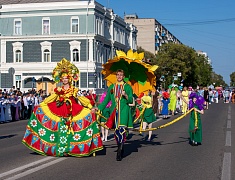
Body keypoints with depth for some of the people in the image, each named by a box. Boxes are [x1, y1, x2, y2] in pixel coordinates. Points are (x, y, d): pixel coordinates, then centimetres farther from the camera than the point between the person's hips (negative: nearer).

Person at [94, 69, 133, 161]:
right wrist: (98, 108, 9)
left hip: (124, 111, -3)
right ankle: (121, 149, 17)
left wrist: (126, 96, -16)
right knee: (116, 131, 2)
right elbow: (106, 100, 18)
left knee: (122, 130, -14)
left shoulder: (127, 87, 7)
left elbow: (131, 101, 3)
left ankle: (119, 153, -12)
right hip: (114, 111, 4)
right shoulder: (111, 87, 16)